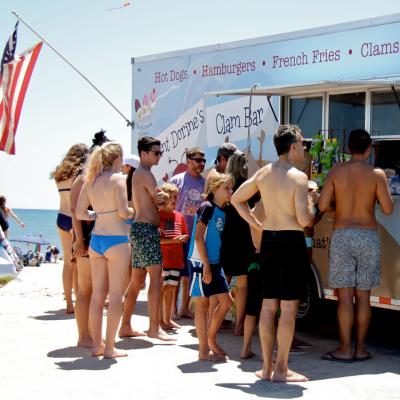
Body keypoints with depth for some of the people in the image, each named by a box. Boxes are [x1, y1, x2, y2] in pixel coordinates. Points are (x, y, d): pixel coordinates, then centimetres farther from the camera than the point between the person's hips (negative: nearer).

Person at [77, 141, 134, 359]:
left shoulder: (90, 180, 7)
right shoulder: (118, 178, -10)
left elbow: (80, 213, 6)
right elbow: (123, 212, -17)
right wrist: (133, 212, 4)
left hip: (96, 239, 6)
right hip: (116, 240, -6)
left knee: (97, 294, 11)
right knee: (115, 295, 0)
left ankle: (96, 345, 17)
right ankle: (109, 347, 1)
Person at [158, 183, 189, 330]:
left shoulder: (179, 216, 12)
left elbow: (185, 235, 21)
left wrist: (183, 238, -3)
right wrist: (172, 240, -19)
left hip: (176, 258, 5)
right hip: (161, 258, -5)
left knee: (171, 289, 12)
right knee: (161, 289, -3)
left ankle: (167, 319, 21)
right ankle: (159, 319, 5)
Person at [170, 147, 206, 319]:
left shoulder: (205, 183, 8)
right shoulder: (177, 180, -3)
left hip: (197, 236, 4)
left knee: (190, 274, 10)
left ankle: (184, 308, 21)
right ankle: (172, 309, 8)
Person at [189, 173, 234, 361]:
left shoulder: (222, 212, 12)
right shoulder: (207, 208, -12)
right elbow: (198, 237, -16)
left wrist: (213, 266, 12)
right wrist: (206, 266, -19)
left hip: (214, 263, 8)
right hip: (201, 263, -8)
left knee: (226, 302, 8)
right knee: (202, 304, -2)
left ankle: (211, 339, 23)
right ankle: (204, 351, 4)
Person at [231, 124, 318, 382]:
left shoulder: (263, 173, 8)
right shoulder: (298, 177, -12)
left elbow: (237, 199, 16)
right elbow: (304, 220, -18)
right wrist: (312, 202, 2)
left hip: (268, 240, 7)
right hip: (291, 242, -7)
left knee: (269, 305, 11)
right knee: (289, 307, -1)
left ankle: (267, 367, 17)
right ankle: (281, 370, 2)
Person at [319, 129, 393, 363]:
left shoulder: (336, 172, -1)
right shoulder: (377, 174, -3)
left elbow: (322, 206, -4)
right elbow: (388, 209, -6)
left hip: (342, 236, 0)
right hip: (368, 237, 0)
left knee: (345, 296, 2)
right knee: (363, 296, 7)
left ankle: (345, 349, 3)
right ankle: (361, 348, 12)